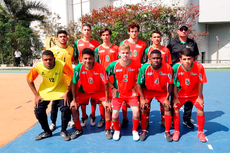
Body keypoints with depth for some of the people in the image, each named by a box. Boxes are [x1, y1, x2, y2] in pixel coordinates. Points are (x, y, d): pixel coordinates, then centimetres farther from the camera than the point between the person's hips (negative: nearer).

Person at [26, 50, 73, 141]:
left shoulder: (62, 65, -29)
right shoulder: (38, 67, -22)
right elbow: (29, 80, -7)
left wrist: (67, 92, -21)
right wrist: (36, 95, -8)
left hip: (61, 91, -2)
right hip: (45, 91, 3)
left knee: (66, 110, -17)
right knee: (38, 110, -5)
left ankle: (63, 131, 10)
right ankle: (47, 132, 19)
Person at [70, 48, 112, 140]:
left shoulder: (100, 68, -28)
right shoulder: (78, 68, -24)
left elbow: (105, 84, -21)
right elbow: (74, 84, -13)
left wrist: (107, 100, -19)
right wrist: (74, 100, -10)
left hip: (99, 91, -1)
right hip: (83, 91, 2)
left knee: (108, 106, -19)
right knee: (73, 107, -11)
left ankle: (107, 129, 5)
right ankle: (78, 129, 13)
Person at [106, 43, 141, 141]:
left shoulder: (135, 64, -9)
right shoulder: (113, 65, -11)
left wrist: (135, 88, -1)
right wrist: (113, 88, -3)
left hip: (131, 93, 0)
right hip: (118, 93, 0)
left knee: (136, 112, -14)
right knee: (114, 115, -3)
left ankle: (135, 131, 15)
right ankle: (117, 131, 28)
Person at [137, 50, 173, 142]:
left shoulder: (167, 68, -22)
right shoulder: (144, 68, -23)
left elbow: (170, 84, -10)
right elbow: (139, 84, -13)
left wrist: (167, 98, -14)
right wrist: (142, 99, -17)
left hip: (162, 91, 1)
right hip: (147, 90, 0)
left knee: (168, 107, -14)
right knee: (143, 107, -14)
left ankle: (167, 132, 6)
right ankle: (144, 131, 8)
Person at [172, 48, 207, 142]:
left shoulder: (199, 67, -27)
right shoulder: (176, 67, -29)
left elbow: (200, 83, -14)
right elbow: (174, 84, -18)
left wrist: (199, 97, -7)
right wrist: (176, 98, -13)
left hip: (195, 93, 1)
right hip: (181, 93, 0)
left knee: (200, 108, -5)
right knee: (175, 108, -8)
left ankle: (200, 132, 17)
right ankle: (176, 131, 12)